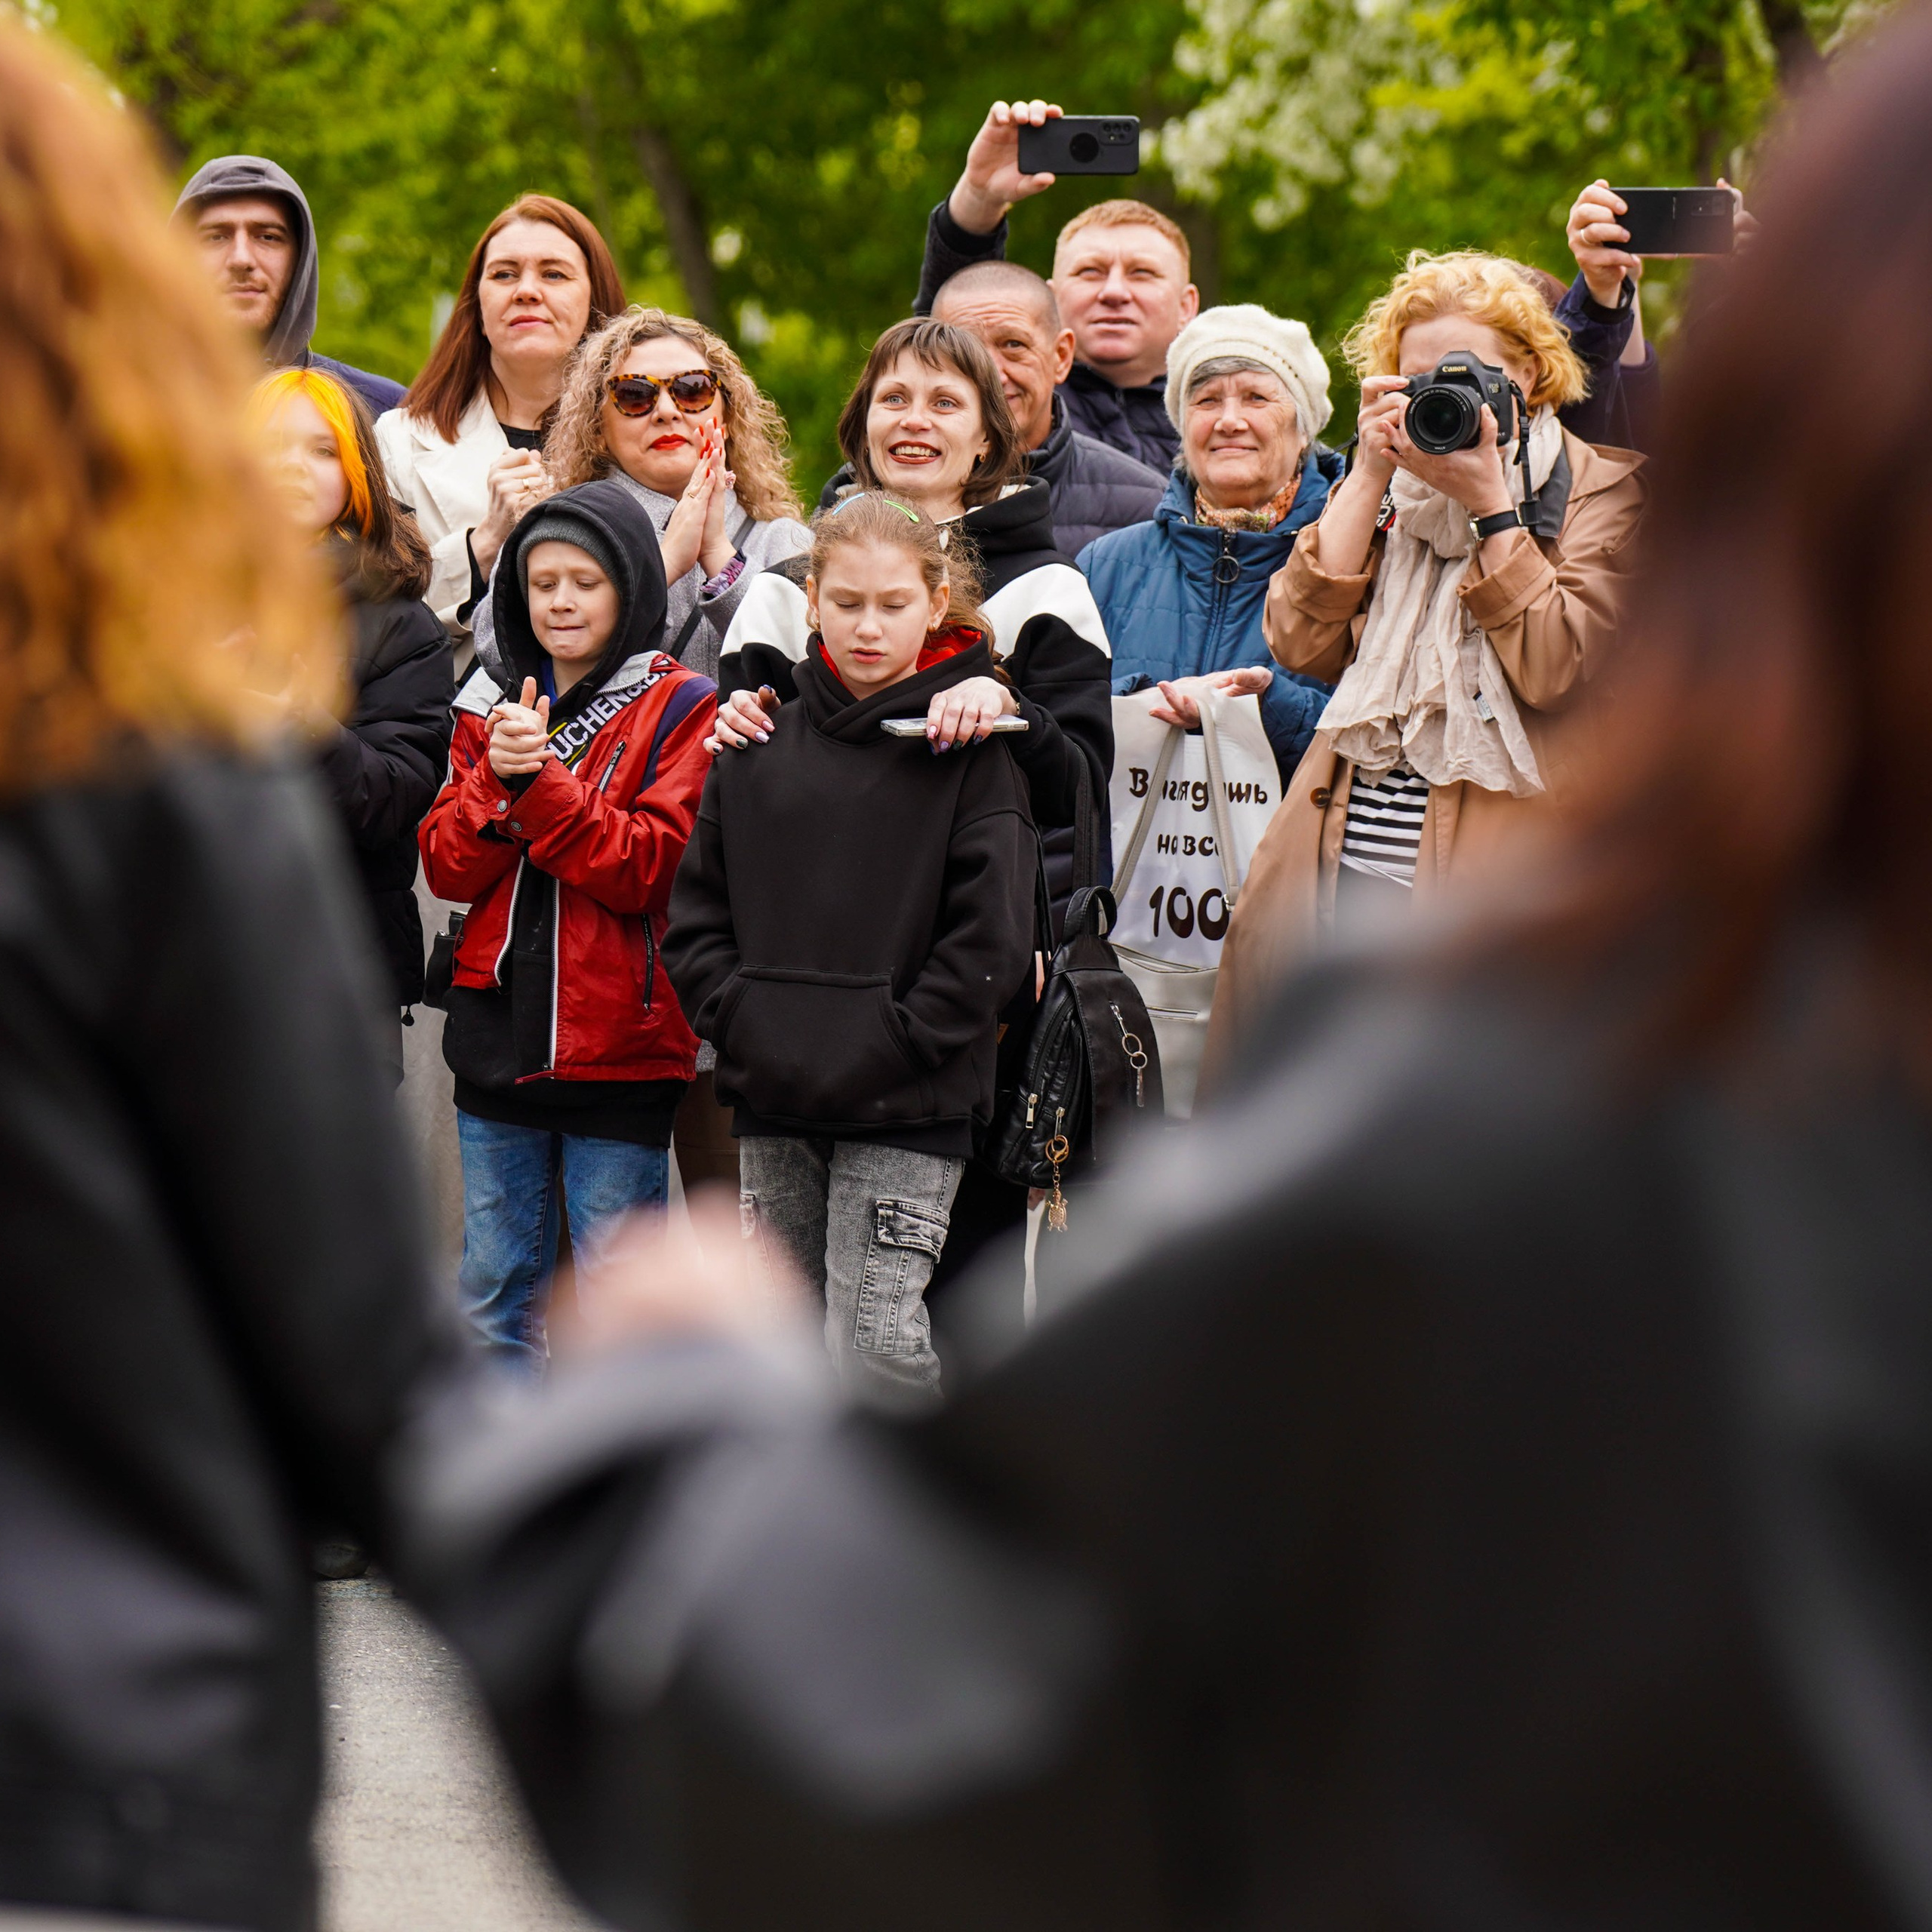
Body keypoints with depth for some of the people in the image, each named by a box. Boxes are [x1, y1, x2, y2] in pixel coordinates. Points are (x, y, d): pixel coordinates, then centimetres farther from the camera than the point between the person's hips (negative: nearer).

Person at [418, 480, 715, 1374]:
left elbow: (648, 867, -13)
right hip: (500, 1026, 5)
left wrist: (539, 779, -20)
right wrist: (498, 777, -13)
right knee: (494, 1295, 10)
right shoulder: (492, 702, 12)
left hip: (620, 1043, -5)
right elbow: (446, 865, 4)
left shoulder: (679, 709, -3)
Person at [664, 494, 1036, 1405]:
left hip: (908, 1105, -5)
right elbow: (697, 911, 12)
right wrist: (739, 1019, -3)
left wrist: (897, 1045, -13)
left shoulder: (972, 749, -4)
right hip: (774, 1100, 5)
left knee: (877, 1345, -12)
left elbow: (991, 936, -8)